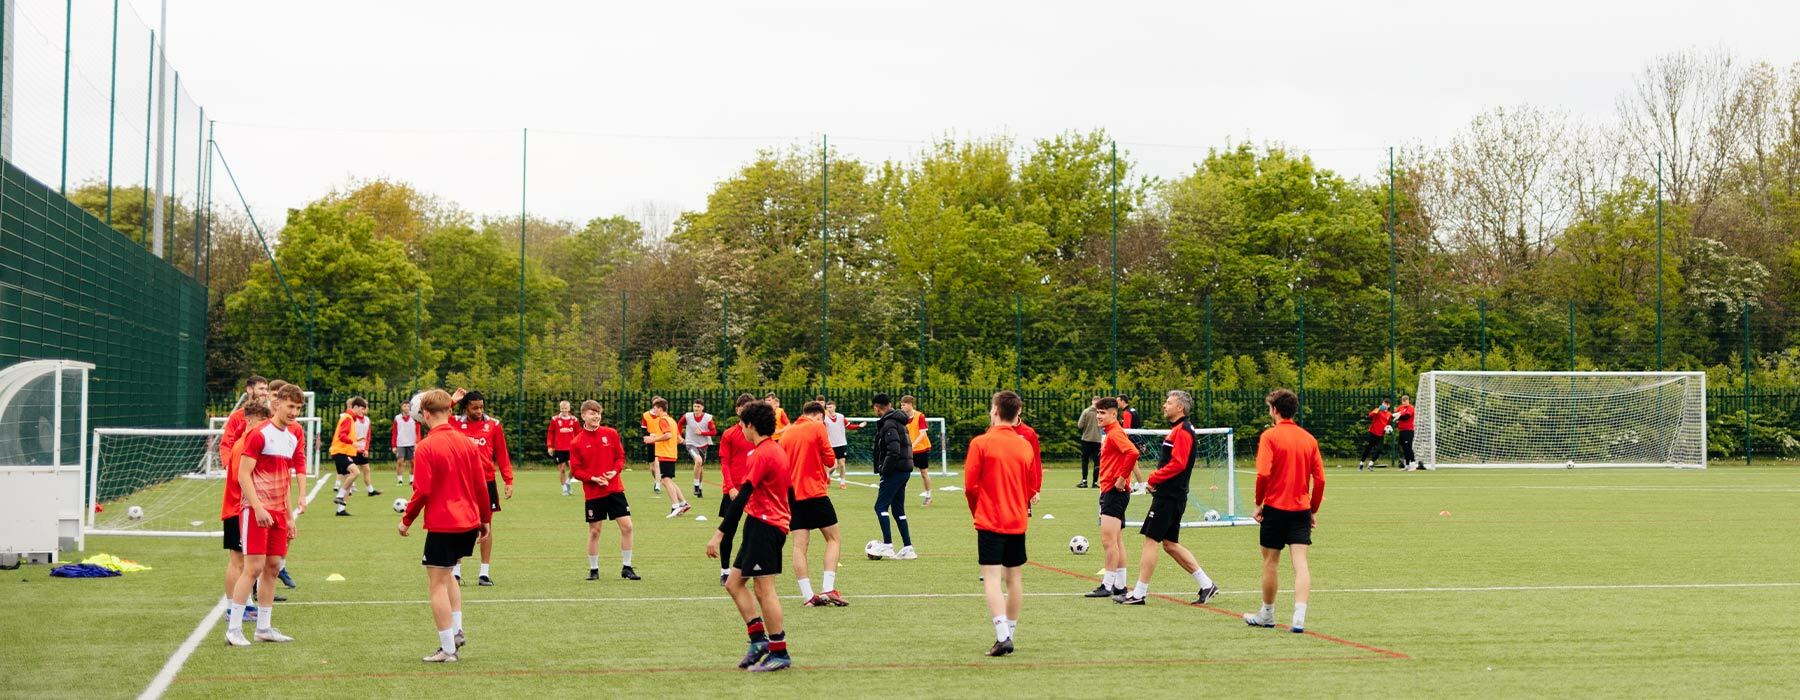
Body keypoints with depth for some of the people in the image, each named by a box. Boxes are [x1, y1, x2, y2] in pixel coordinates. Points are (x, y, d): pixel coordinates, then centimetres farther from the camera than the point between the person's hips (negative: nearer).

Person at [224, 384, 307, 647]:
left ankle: (264, 628, 15)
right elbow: (243, 475, -13)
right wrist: (258, 508, -21)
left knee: (272, 567, 8)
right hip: (256, 510, -8)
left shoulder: (292, 439, 14)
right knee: (254, 567, -10)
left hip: (278, 513, 8)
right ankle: (233, 630, -5)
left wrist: (288, 516, 18)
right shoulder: (260, 434, -10)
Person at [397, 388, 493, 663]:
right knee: (447, 574, 25)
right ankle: (457, 631, 17)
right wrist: (486, 519, 17)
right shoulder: (467, 442, 4)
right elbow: (481, 485, 7)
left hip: (442, 525, -7)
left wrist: (406, 520, -1)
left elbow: (422, 491, -14)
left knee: (437, 583, 2)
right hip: (469, 523, 7)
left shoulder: (426, 447, -13)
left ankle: (448, 649, 3)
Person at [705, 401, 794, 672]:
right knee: (734, 583, 13)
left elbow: (741, 497, -22)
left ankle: (780, 653, -1)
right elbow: (789, 492, 20)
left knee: (764, 590, -5)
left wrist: (719, 534, -23)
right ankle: (758, 639, 11)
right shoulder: (777, 450, 14)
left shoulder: (760, 454, -16)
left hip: (763, 525, -10)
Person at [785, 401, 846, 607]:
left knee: (799, 545, 3)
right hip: (815, 492, -5)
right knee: (834, 539, 6)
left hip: (793, 495, 5)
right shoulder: (818, 428, -3)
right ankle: (828, 589, -7)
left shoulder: (788, 432, 12)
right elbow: (830, 460, -6)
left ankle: (807, 595, -4)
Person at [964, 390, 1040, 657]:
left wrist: (976, 512, 8)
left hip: (990, 522, -4)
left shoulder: (981, 443, -9)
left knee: (992, 578, -6)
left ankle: (1002, 636, -19)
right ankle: (1009, 634, 21)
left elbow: (969, 486, -8)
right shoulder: (1025, 445, 3)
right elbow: (1034, 486, 9)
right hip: (1018, 522, 4)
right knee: (1014, 577, 13)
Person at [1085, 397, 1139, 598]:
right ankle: (1119, 585, 18)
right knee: (1116, 540, 13)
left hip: (1114, 492, -11)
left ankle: (1107, 586, -9)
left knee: (1108, 540, -10)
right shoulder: (1110, 433, 16)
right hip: (1109, 491, 11)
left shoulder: (1115, 433, -15)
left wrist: (1121, 478, -23)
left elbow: (1133, 453, -30)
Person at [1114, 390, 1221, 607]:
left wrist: (1154, 478, -14)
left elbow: (1178, 463, -23)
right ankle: (1207, 585, 17)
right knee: (1170, 544, 14)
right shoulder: (1177, 430, 18)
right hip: (1170, 495, 10)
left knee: (1150, 540, -6)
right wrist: (1157, 479, 8)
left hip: (1169, 497, -10)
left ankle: (1139, 594, -3)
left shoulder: (1183, 431, -14)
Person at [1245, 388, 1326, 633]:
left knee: (1270, 562, 11)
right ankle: (1299, 618, -13)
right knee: (1300, 563, -2)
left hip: (1275, 506, -3)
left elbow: (1263, 473, -18)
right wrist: (1313, 510, 14)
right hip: (1301, 509, 3)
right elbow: (1320, 479, 5)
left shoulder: (1270, 436, -8)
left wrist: (1258, 503, -6)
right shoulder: (1308, 438, 6)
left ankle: (1267, 615, 25)